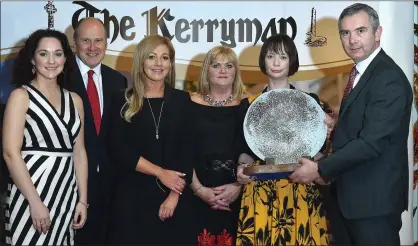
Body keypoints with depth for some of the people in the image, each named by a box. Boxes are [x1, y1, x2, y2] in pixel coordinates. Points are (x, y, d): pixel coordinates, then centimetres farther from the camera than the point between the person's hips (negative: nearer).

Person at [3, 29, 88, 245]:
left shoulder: (74, 100, 9)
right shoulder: (21, 96, -5)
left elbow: (79, 152, 10)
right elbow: (11, 153, -12)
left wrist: (82, 200, 5)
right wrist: (35, 202, -17)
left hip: (66, 195, 5)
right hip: (31, 193, -4)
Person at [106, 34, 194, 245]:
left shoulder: (182, 100, 5)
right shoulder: (124, 101, 2)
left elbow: (187, 150, 0)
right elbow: (120, 150, -5)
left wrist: (174, 195, -9)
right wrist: (160, 173, -12)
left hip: (175, 197, 1)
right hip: (133, 195, -1)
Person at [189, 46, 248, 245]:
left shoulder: (247, 105, 3)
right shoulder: (192, 104, 2)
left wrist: (239, 186, -10)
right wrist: (198, 188, -9)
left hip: (238, 196, 0)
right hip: (199, 197, 0)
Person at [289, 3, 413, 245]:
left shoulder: (389, 79, -19)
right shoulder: (360, 72, 11)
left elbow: (372, 142, -25)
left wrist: (320, 169, -20)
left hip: (374, 198, -9)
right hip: (348, 194, 9)